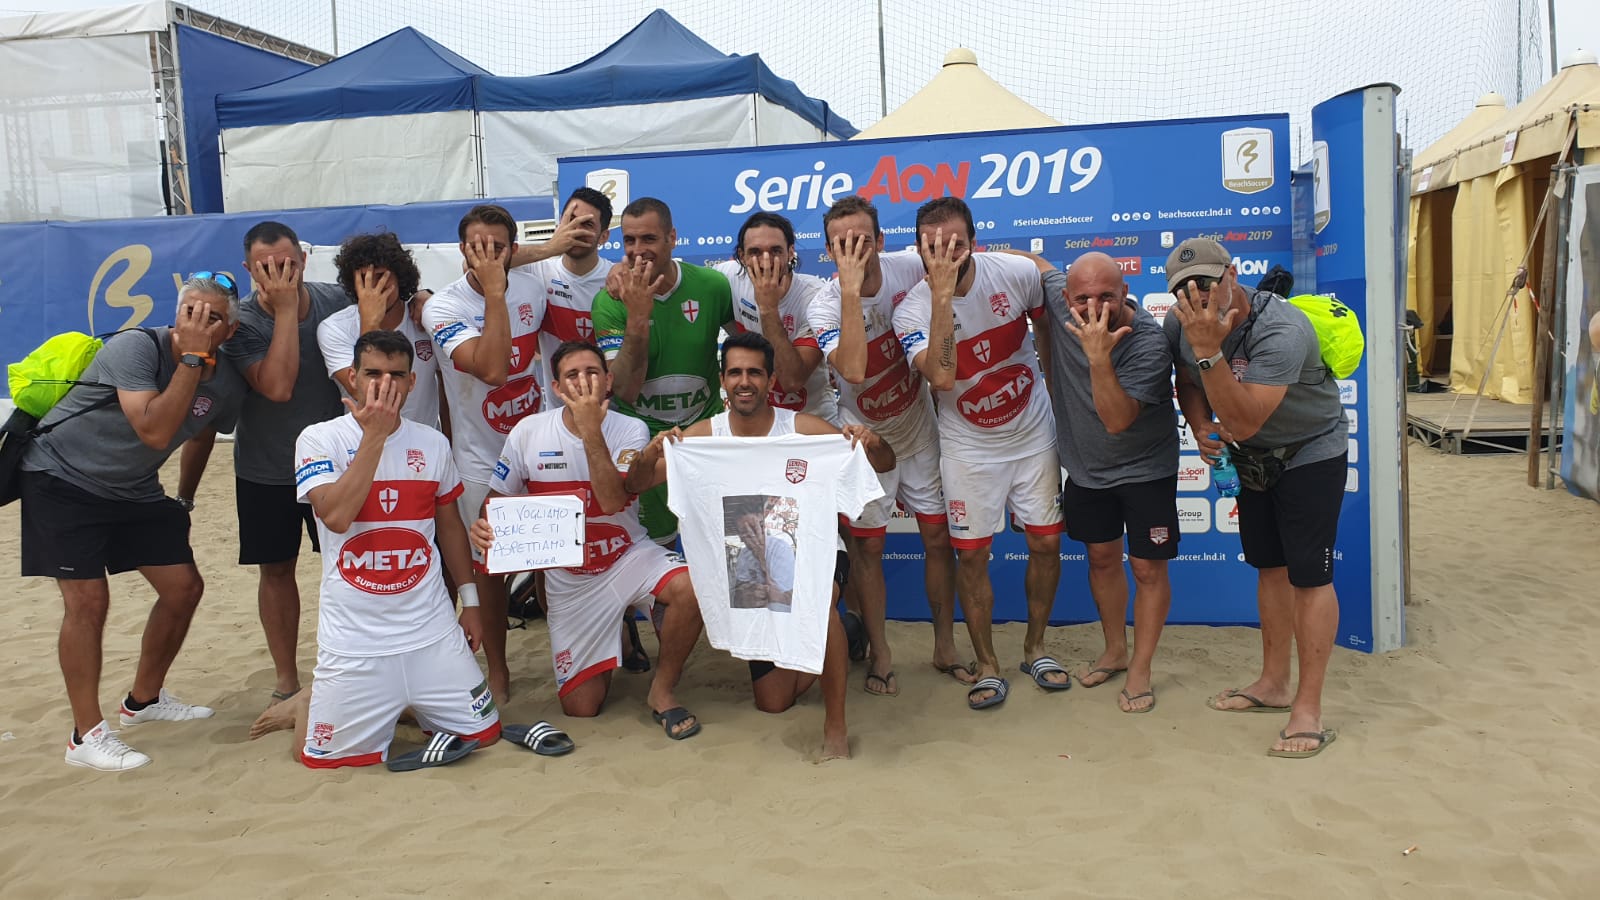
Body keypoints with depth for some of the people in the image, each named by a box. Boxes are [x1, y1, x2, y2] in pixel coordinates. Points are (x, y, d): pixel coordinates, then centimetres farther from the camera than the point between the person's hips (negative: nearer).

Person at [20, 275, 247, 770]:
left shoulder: (227, 386, -7)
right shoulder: (137, 347, -26)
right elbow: (155, 432, -37)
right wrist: (191, 357, -36)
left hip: (134, 489, 7)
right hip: (61, 476, -6)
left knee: (184, 587, 4)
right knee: (88, 599, -13)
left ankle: (144, 699, 25)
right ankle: (86, 735, -2)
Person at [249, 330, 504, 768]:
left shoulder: (433, 443, 4)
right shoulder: (320, 439, -6)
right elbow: (336, 517, -22)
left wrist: (470, 599, 15)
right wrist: (374, 435, -20)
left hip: (432, 629, 3)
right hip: (354, 638, -3)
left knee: (481, 732, 6)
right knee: (322, 756, 2)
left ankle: (402, 703, 30)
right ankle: (311, 703, 33)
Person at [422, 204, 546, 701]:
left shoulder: (532, 288, -3)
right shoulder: (444, 307, -18)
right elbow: (491, 368, -34)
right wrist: (493, 293, -32)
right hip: (482, 458, -4)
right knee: (490, 565, 6)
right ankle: (497, 667, 23)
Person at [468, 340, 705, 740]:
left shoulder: (630, 431, -11)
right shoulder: (529, 432, -7)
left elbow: (611, 501, -27)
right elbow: (498, 498, 2)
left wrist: (590, 429, -32)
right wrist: (482, 526, -21)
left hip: (627, 556, -1)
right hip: (568, 579, 1)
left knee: (690, 586, -35)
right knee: (580, 706, -2)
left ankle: (662, 690, -9)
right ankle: (610, 644, 34)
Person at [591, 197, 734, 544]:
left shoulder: (712, 285, -10)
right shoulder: (610, 301, -14)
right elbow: (625, 390, -23)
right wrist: (637, 317, -32)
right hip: (641, 436, -1)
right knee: (653, 545, 10)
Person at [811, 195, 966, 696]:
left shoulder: (909, 268, -16)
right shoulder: (825, 306, -24)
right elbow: (853, 370, -42)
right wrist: (851, 287, -44)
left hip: (920, 428, 3)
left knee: (939, 537, 10)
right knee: (868, 546, 6)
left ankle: (945, 647, 27)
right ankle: (880, 654, 23)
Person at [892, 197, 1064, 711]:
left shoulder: (1017, 273, -16)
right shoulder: (913, 311, -22)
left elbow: (1047, 325, 5)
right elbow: (941, 377, -40)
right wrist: (942, 293, -44)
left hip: (1034, 432, 2)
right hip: (969, 445, -2)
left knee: (1046, 542, 8)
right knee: (972, 554, 2)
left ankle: (1035, 648, 30)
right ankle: (987, 667, 19)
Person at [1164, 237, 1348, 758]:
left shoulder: (1281, 333, -34)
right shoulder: (1179, 323, -12)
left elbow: (1243, 422, -39)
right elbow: (1188, 384, 8)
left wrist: (1210, 349, -44)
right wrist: (1200, 427, -12)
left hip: (1309, 454, -7)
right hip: (1252, 459, 7)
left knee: (1308, 577, -7)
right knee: (1270, 569, 15)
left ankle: (1308, 710, 0)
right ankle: (1274, 685, 28)